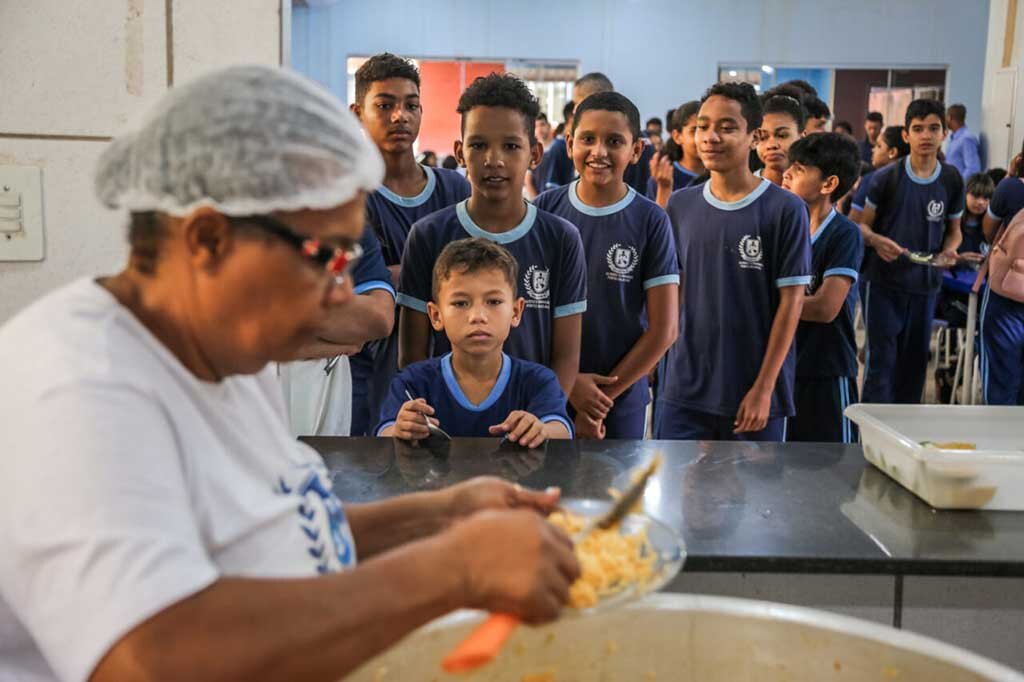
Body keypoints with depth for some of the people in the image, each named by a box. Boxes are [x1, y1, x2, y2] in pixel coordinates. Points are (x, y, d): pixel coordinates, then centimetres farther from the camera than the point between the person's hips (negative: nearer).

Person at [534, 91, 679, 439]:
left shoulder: (650, 220, -6)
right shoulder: (545, 209, -3)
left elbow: (663, 328, -6)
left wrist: (604, 396, -8)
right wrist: (568, 382, -10)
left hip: (620, 403, -1)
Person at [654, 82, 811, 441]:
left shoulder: (785, 209, -8)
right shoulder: (680, 205, 5)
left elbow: (791, 301, -8)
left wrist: (764, 388, -11)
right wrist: (661, 363, 5)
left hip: (754, 391, -3)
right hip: (682, 389, 3)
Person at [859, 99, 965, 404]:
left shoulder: (952, 180, 2)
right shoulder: (886, 178, -6)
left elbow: (954, 229, 14)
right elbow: (863, 224, 0)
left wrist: (949, 251, -7)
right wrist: (876, 240, -22)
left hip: (925, 283, 3)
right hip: (884, 280, -3)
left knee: (915, 360, 11)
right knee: (881, 358, -3)